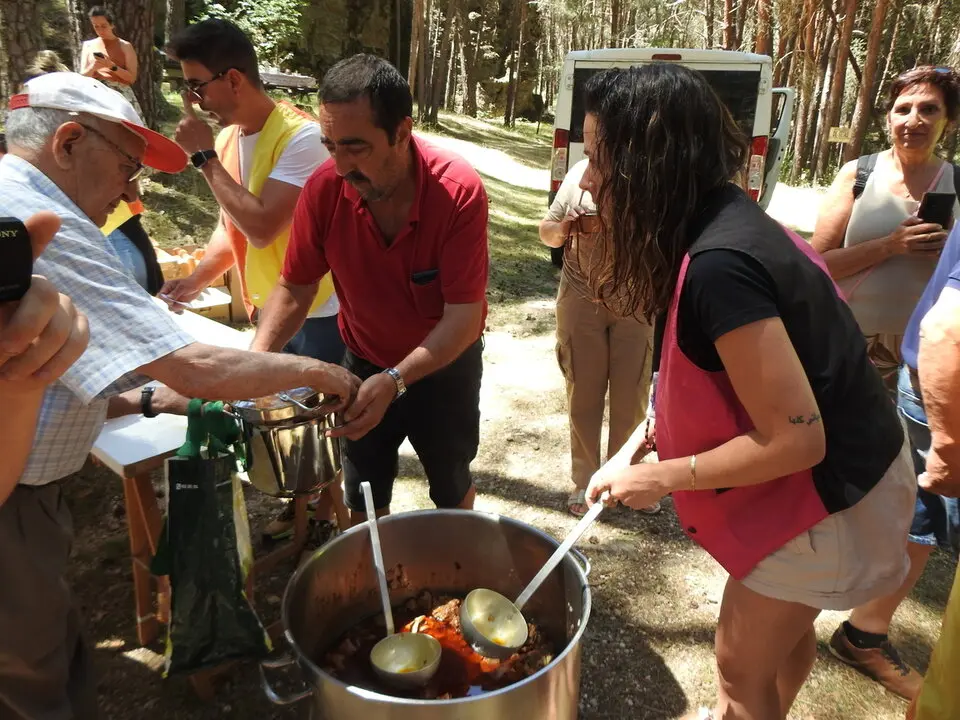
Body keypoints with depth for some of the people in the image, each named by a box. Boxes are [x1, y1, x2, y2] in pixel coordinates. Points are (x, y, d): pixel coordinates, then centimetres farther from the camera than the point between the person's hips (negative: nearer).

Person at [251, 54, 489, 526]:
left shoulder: (459, 191, -30)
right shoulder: (324, 188, -21)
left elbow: (464, 317, -30)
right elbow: (294, 289, -10)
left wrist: (394, 381, -41)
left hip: (444, 364, -2)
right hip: (365, 363, 2)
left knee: (452, 487, 21)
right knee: (363, 502, 17)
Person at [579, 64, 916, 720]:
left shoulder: (719, 267, -32)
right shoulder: (729, 223, -3)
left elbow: (795, 438, -29)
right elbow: (699, 378, 6)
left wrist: (662, 477, -19)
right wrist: (636, 447, 0)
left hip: (829, 499, -8)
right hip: (849, 470, 9)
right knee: (786, 625, 31)